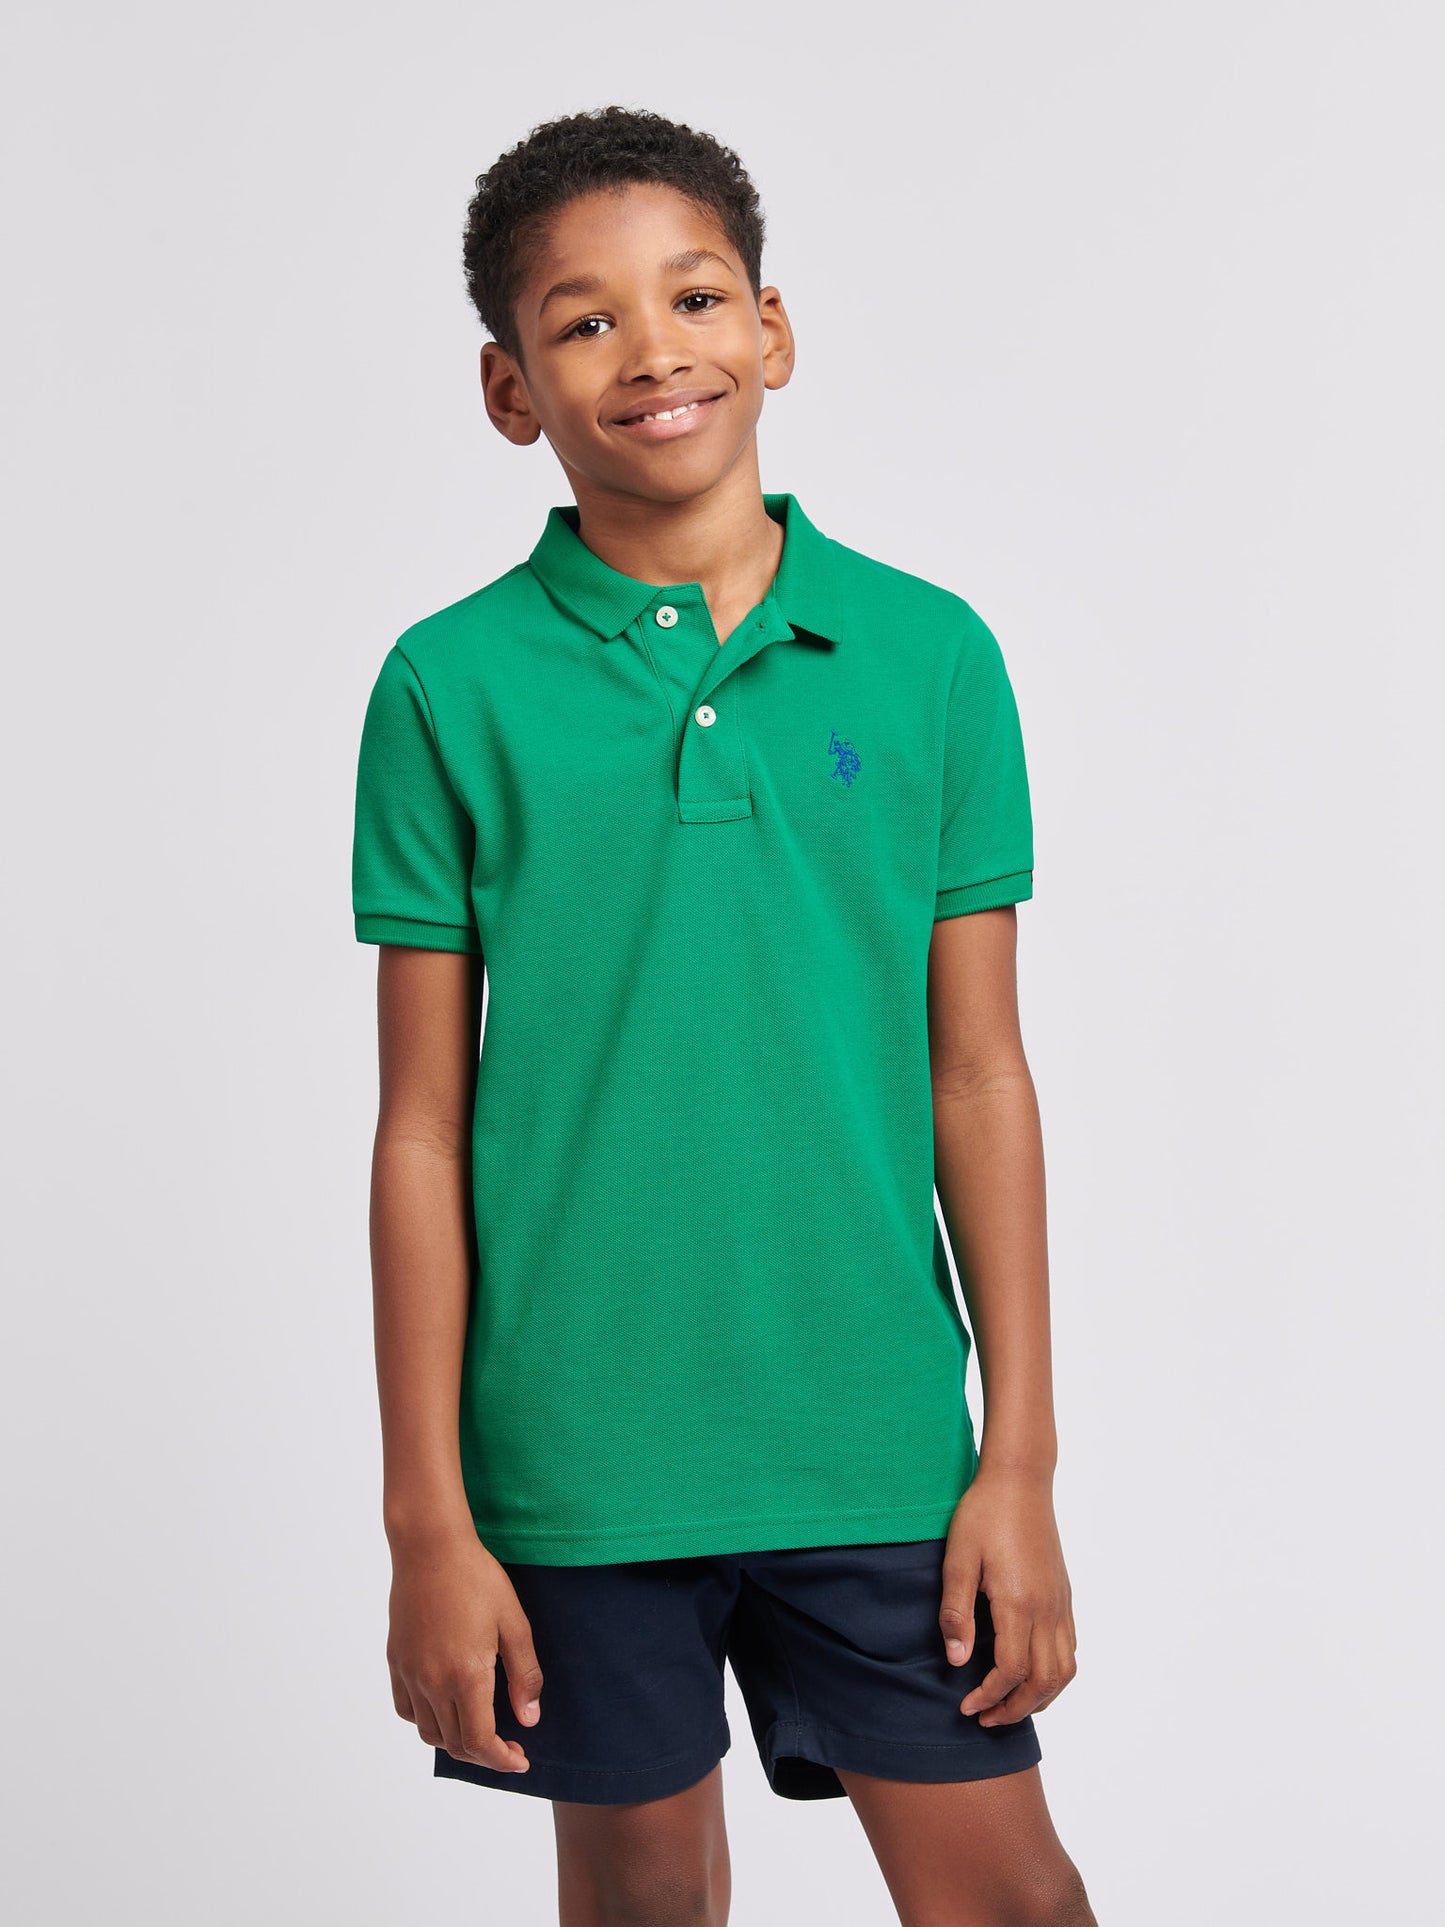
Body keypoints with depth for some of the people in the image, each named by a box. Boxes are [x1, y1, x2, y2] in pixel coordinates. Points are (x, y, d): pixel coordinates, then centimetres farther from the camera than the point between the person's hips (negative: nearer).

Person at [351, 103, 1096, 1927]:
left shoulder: (932, 656, 0)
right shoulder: (454, 686, -4)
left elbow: (977, 1079, 2)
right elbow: (423, 1126, -2)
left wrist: (1022, 1461, 1)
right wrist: (426, 1520, -3)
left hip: (879, 1440, 1)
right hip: (579, 1463, 0)